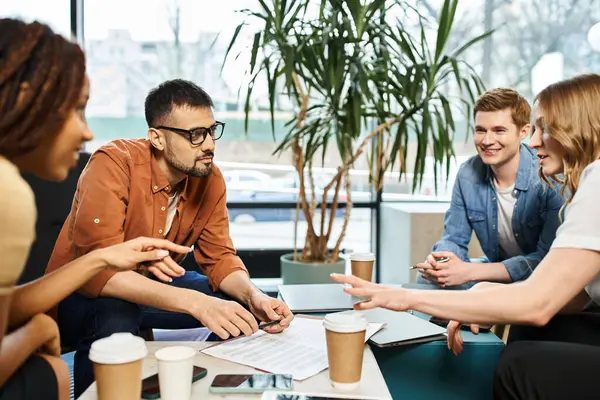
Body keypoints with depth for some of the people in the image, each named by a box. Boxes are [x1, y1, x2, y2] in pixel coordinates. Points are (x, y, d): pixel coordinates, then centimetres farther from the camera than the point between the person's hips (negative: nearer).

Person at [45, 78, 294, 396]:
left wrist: (253, 295, -26)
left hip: (153, 286, 6)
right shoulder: (114, 165, -28)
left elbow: (219, 256, -4)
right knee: (116, 319, -37)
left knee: (243, 304, -7)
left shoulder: (210, 179, -9)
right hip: (83, 291, -5)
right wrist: (195, 303, -45)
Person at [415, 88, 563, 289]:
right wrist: (439, 261, -26)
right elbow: (454, 238, 0)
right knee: (427, 277, -12)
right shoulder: (468, 174, -7)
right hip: (496, 270, 5)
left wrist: (471, 271, -34)